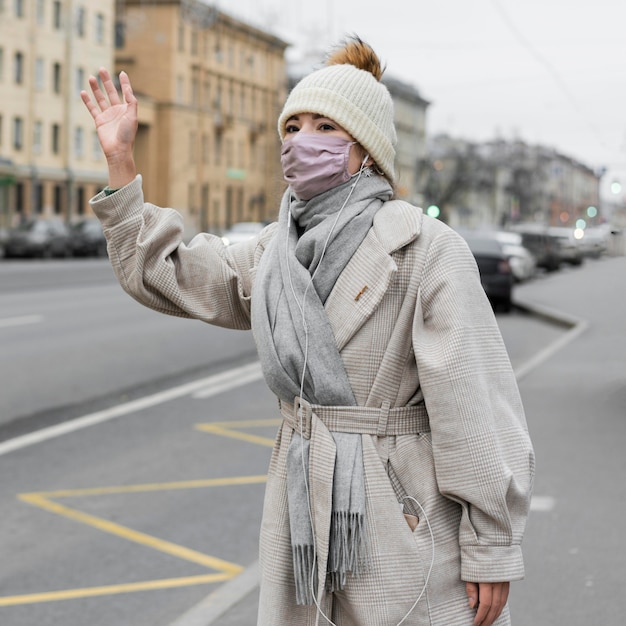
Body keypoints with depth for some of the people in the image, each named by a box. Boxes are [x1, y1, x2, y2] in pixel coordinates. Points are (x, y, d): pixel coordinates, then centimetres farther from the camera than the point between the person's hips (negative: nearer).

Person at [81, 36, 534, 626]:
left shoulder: (425, 247, -11)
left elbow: (474, 401, -13)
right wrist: (120, 160, 12)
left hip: (407, 519, -6)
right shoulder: (276, 251, 10)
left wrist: (492, 548, -13)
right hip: (304, 514, 6)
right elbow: (164, 273, 18)